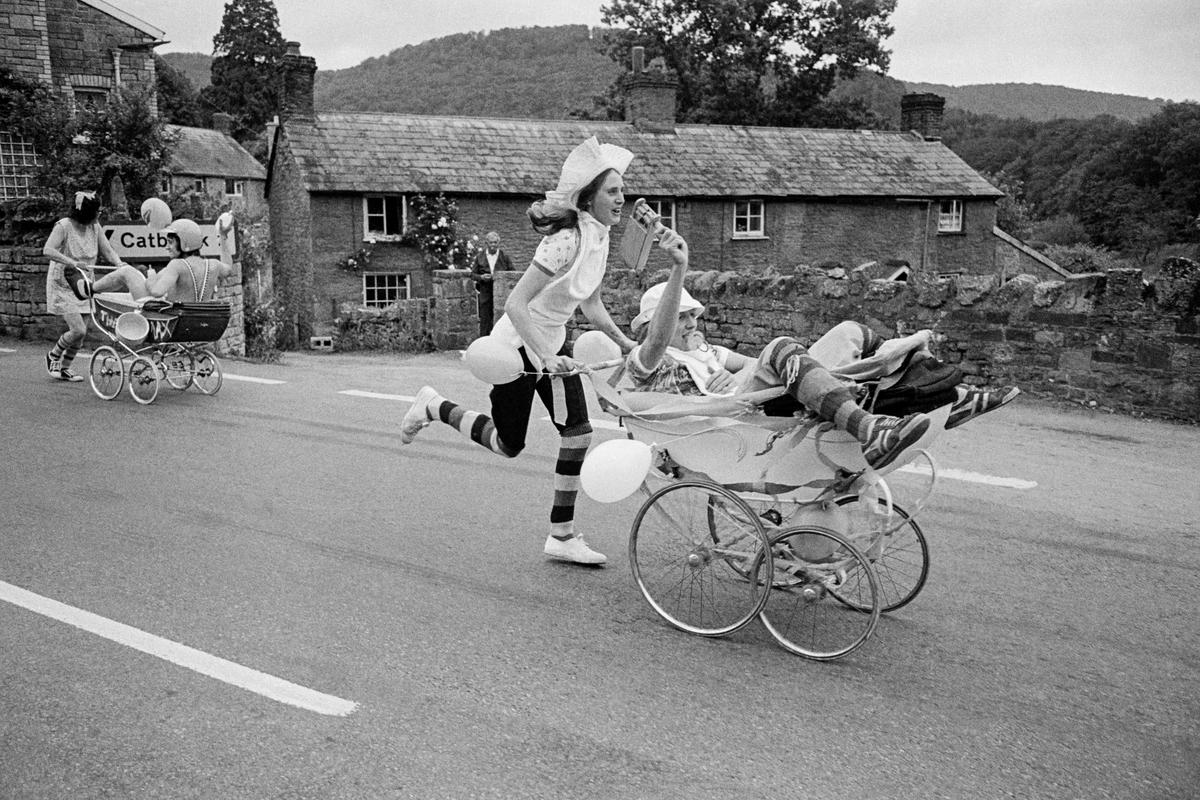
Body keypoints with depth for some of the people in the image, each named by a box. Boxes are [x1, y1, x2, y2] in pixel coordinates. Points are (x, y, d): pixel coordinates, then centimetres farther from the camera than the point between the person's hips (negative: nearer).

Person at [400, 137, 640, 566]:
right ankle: (434, 407, 27)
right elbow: (516, 304, -31)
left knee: (578, 433, 0)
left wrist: (625, 344, 4)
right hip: (518, 344, -8)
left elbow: (591, 304, 11)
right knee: (508, 445, 5)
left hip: (552, 342, 8)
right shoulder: (566, 240, -28)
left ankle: (562, 535, 11)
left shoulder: (599, 236, -1)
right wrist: (546, 359, -35)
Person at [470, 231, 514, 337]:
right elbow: (473, 274, 9)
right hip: (485, 292, 1)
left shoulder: (504, 257, 5)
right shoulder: (480, 256, 8)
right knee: (485, 318, 3)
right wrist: (481, 277, -12)